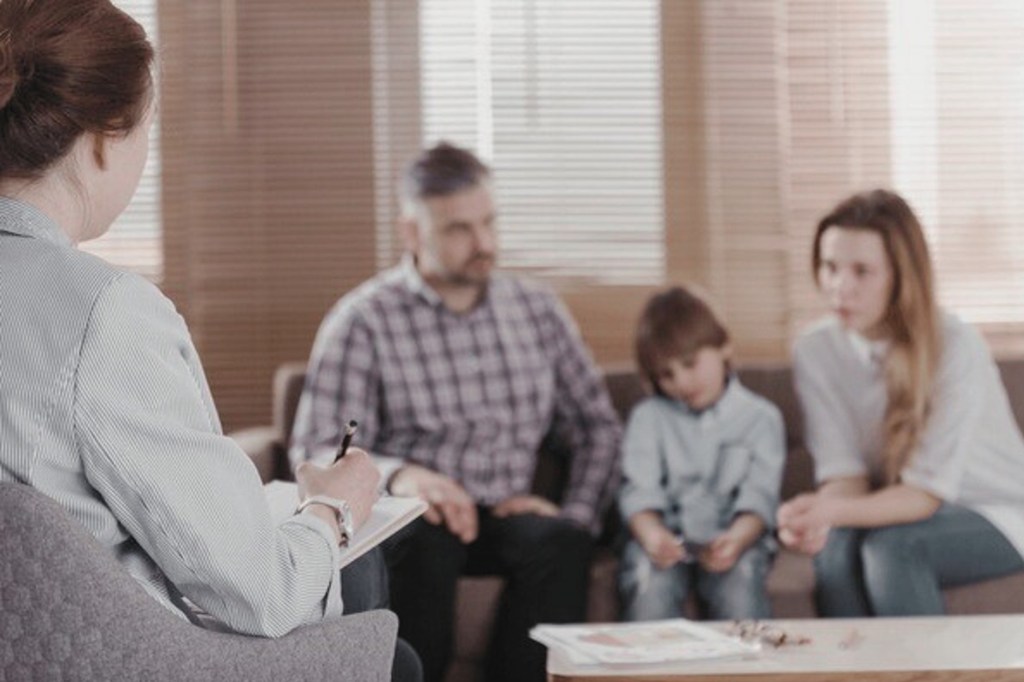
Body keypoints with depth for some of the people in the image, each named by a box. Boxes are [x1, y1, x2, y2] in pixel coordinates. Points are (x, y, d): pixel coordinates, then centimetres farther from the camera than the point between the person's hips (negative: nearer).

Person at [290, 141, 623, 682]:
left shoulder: (537, 310, 12)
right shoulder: (364, 320, -2)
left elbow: (598, 426, 17)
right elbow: (315, 453, -10)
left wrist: (576, 513, -2)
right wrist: (397, 475, -30)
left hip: (507, 518, 3)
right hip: (407, 520, -3)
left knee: (559, 539, -30)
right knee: (424, 535, -37)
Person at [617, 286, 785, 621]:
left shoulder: (760, 417, 10)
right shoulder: (648, 417, 13)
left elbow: (759, 497, -2)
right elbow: (639, 492, -1)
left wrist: (736, 539, -25)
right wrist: (652, 535, -25)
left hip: (733, 538, 0)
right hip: (664, 537, 1)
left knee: (740, 580, -33)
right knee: (649, 582, -32)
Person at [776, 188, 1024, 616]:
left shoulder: (956, 347, -22)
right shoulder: (814, 352, -8)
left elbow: (928, 490, -23)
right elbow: (845, 473, -10)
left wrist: (835, 511, -40)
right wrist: (816, 516, -34)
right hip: (896, 512, 3)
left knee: (892, 546, -33)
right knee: (836, 546, -30)